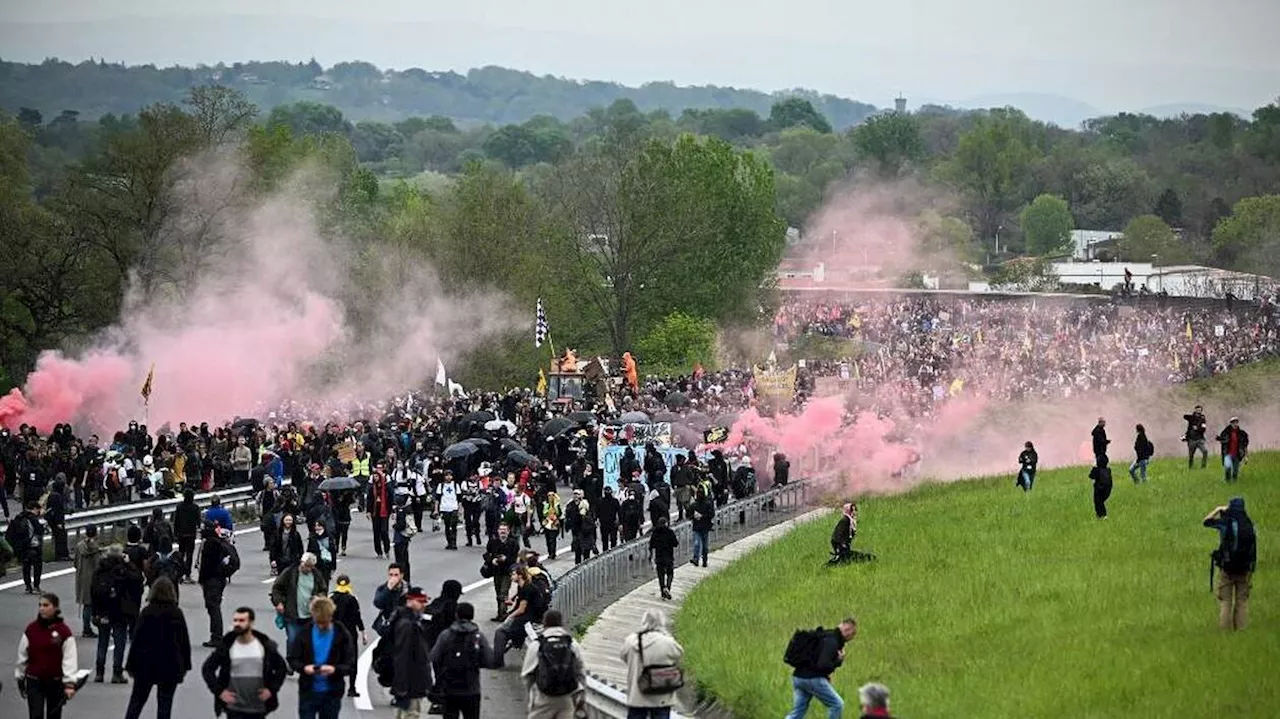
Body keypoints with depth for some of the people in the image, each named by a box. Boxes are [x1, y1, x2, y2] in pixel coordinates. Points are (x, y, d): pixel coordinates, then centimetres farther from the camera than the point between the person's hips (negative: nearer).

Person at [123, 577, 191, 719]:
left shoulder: (147, 613, -8)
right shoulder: (177, 613, -4)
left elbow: (137, 640, -6)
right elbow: (185, 641, 1)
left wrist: (131, 665, 2)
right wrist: (185, 665, 12)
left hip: (147, 665, -1)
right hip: (171, 666, 1)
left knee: (137, 700, 11)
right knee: (165, 702, 6)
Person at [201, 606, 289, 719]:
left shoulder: (265, 645, -2)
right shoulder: (226, 646, -4)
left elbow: (282, 667, 7)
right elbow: (207, 669, 2)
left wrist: (272, 689, -4)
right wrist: (219, 691, -7)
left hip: (258, 709, 1)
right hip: (234, 709, -1)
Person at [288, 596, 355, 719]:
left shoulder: (341, 634, -6)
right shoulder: (304, 632, -3)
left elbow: (351, 666, -6)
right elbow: (292, 659, 2)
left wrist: (335, 669, -26)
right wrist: (304, 667, -20)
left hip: (331, 694, 0)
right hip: (308, 692, 0)